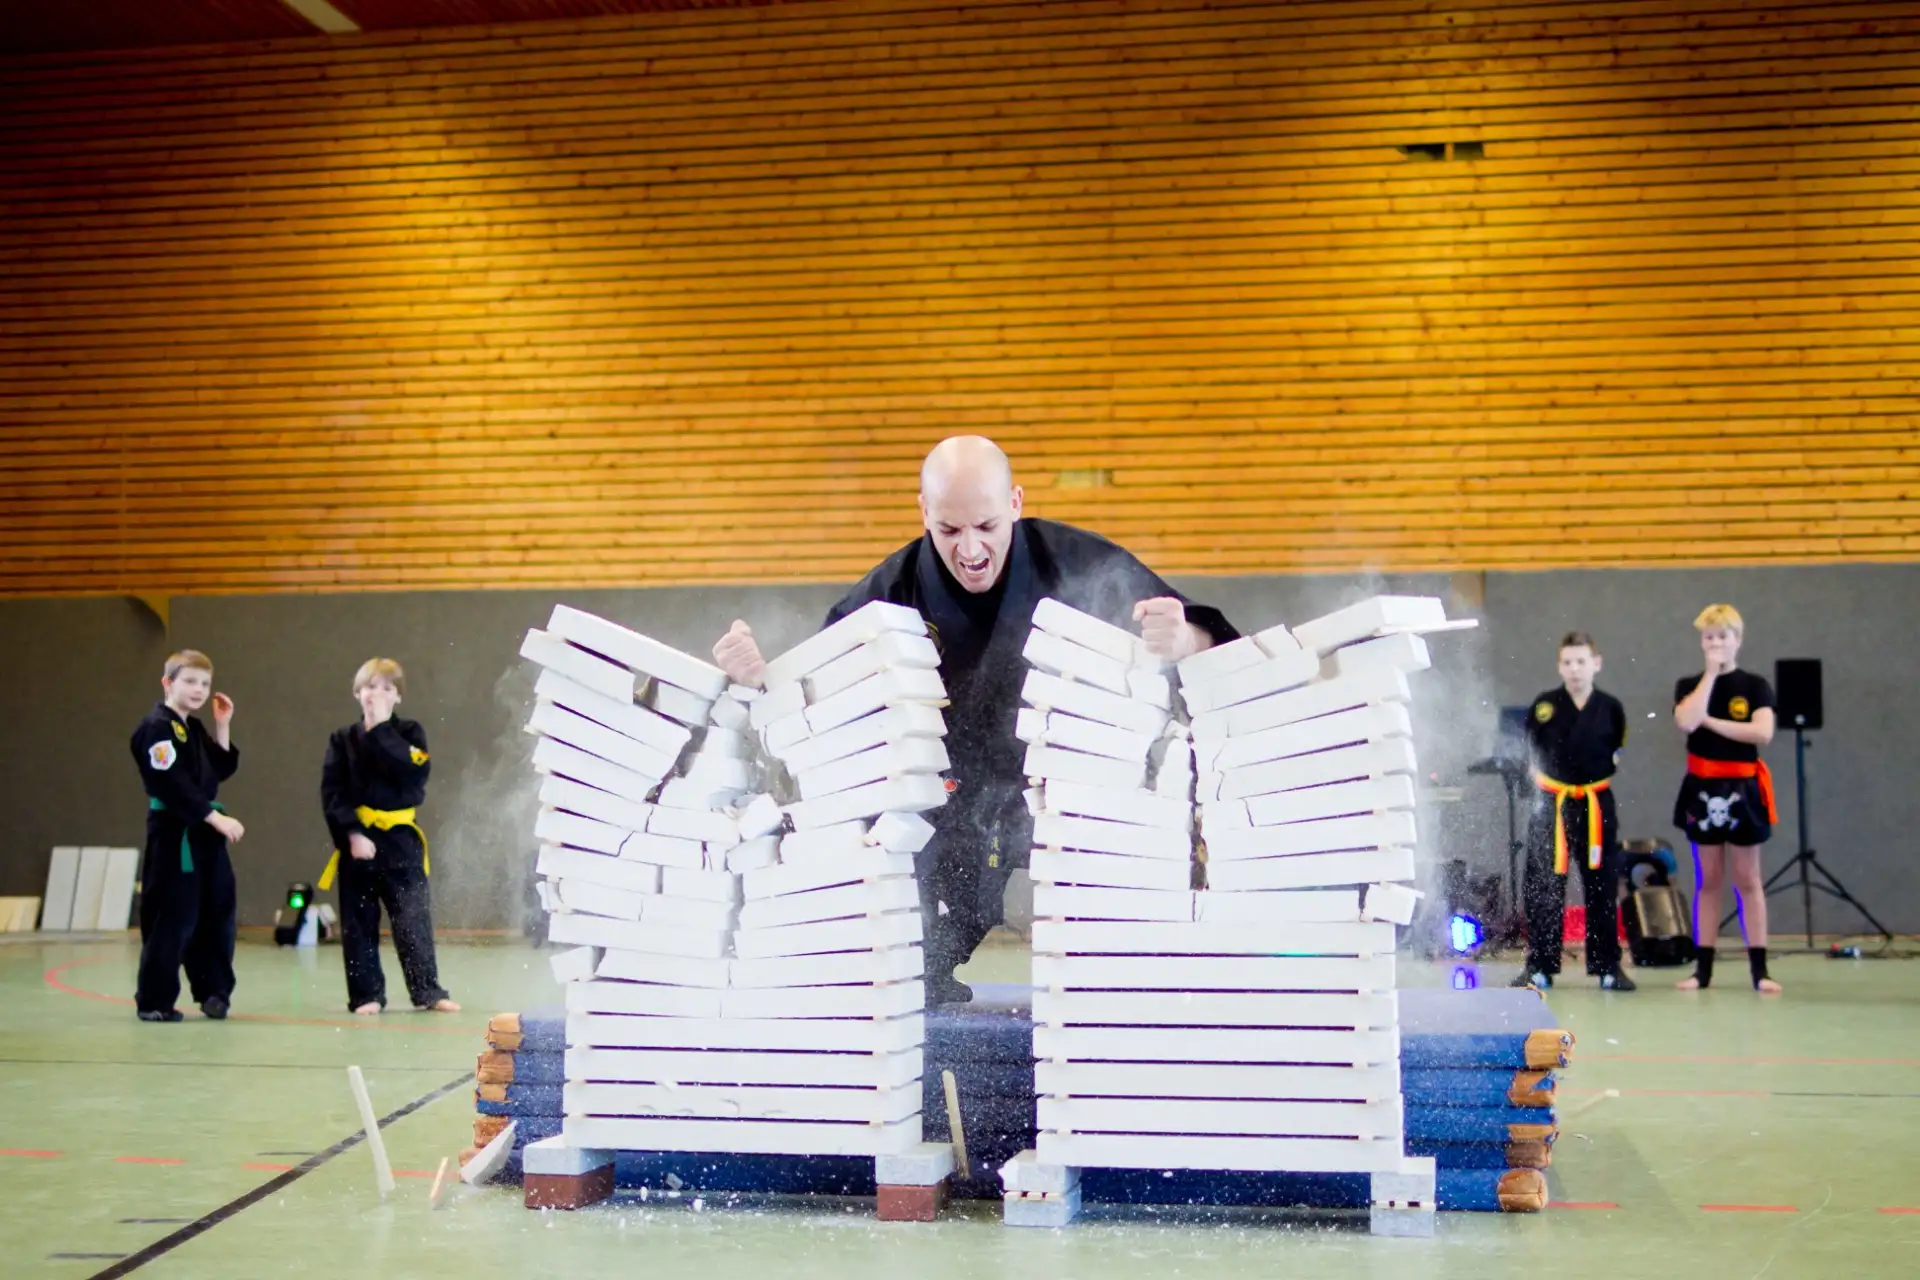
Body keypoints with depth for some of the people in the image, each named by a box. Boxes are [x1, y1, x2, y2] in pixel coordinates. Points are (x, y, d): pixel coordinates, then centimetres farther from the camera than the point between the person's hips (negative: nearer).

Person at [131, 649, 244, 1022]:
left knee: (217, 912, 10)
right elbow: (173, 785, -22)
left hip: (203, 832, 9)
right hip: (173, 834, -9)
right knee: (172, 918, -7)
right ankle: (154, 1001, 2)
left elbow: (221, 770, 15)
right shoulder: (157, 728, -13)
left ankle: (213, 991, 19)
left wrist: (223, 726, 8)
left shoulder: (194, 728, 16)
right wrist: (216, 817, -24)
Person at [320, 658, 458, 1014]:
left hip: (400, 840, 0)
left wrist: (382, 729, -13)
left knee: (413, 919, 0)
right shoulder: (343, 740, 4)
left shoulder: (410, 733, 4)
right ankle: (367, 995, 14)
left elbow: (414, 774, -15)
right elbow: (332, 794, -3)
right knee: (359, 924, 5)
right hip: (358, 840, 1)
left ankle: (428, 991, 8)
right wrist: (351, 834, -15)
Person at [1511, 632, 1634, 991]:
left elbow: (1616, 750, 12)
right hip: (1551, 804, -1)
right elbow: (1530, 751, 5)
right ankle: (1540, 967, 10)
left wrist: (1599, 773, 2)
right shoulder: (1545, 705, -6)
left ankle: (1607, 967, 18)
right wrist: (1544, 780, 0)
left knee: (1602, 887, 7)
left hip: (1596, 805, 1)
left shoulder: (1610, 708, -3)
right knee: (1543, 886, 1)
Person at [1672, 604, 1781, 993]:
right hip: (1703, 789, 2)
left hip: (1741, 789, -2)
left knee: (1747, 880, 2)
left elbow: (1763, 732, -17)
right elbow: (1686, 722, -18)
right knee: (1708, 881, 8)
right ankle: (1703, 968, 11)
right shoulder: (1688, 686, 4)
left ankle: (1759, 968, 3)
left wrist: (1710, 721, -16)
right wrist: (1711, 673, -13)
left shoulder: (1755, 686, -1)